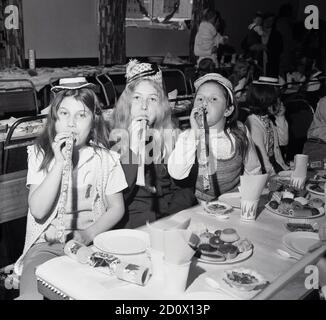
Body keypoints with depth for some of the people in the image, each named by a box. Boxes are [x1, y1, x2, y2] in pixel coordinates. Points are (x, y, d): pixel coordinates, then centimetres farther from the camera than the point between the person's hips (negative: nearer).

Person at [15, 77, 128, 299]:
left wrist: (89, 234, -13)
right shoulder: (40, 155, 1)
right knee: (32, 295, -25)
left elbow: (117, 208, 4)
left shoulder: (105, 159, 1)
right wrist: (60, 164, -18)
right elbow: (38, 210, -9)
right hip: (47, 243, 0)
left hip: (92, 242, 1)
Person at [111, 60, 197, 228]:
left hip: (170, 213, 3)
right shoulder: (115, 139, -3)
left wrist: (169, 214, -11)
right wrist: (134, 147, -21)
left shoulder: (171, 136, 6)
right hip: (133, 215, -3)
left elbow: (185, 187, 6)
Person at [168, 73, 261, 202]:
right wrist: (195, 134, -27)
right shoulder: (189, 136, -6)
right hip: (200, 206, -3)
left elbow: (253, 171, 11)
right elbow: (176, 174, -23)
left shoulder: (239, 131, -1)